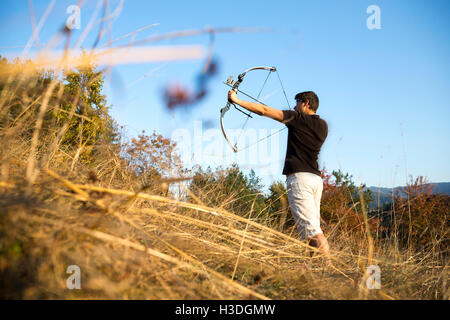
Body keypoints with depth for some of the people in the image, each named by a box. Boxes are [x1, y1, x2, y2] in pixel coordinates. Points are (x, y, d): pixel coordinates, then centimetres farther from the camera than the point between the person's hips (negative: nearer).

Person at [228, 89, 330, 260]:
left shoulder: (297, 118, -3)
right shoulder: (323, 126, 15)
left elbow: (264, 110, -2)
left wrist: (236, 100, 5)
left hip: (299, 177, -8)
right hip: (316, 178, 8)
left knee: (311, 229, -13)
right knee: (313, 228, 10)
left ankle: (327, 266, -19)